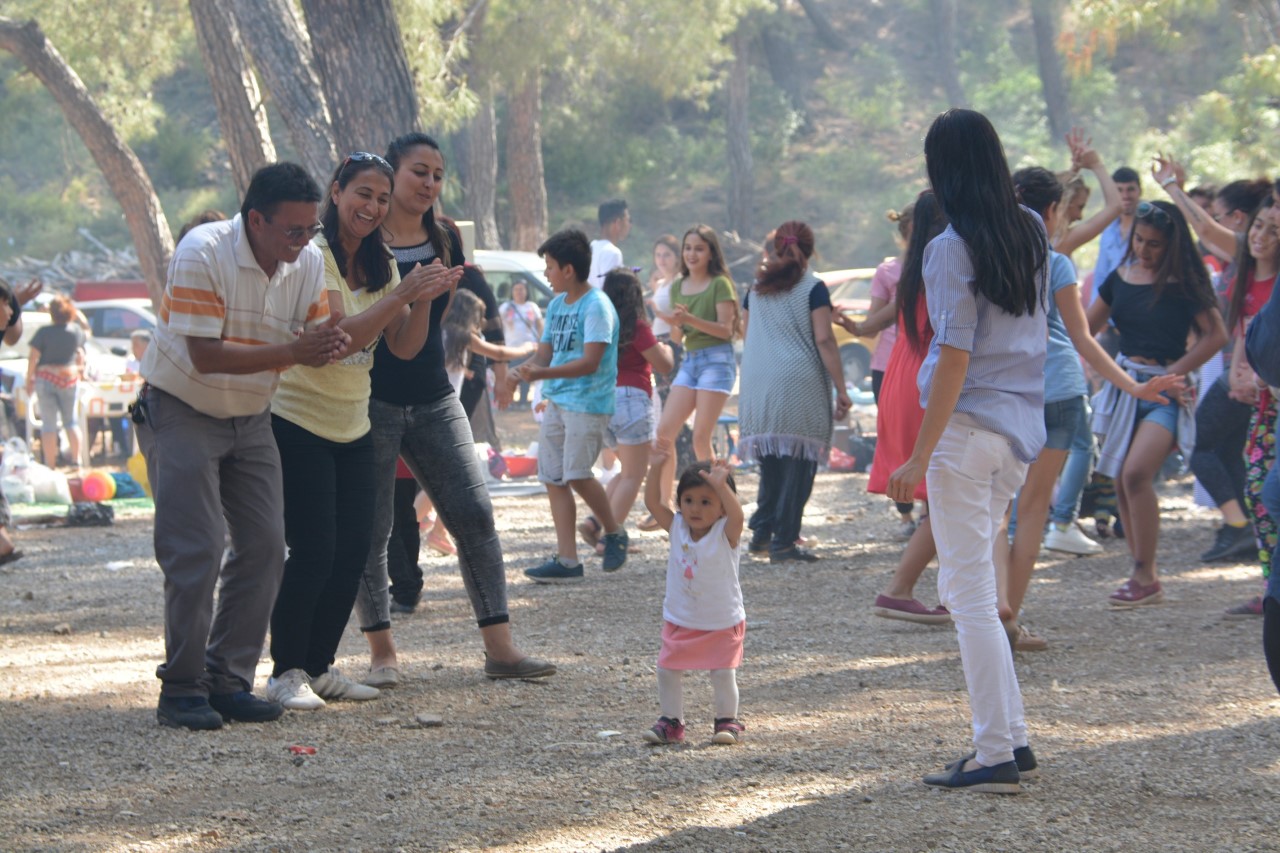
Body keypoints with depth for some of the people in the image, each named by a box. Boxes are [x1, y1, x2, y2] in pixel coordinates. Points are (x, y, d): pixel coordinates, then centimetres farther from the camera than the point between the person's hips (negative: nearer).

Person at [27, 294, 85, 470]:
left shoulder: (44, 332, -14)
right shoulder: (76, 330, -3)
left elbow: (33, 357, -12)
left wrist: (29, 378, -2)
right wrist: (80, 369, 28)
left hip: (46, 378, -3)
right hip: (69, 378, 3)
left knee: (48, 423, 2)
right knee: (71, 421, 17)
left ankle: (50, 465, 2)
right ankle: (76, 460, 16)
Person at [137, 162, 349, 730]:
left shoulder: (309, 263, -6)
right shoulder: (203, 253, -24)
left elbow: (314, 338, -5)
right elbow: (205, 356, -28)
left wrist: (329, 345, -30)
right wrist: (292, 352, -36)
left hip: (250, 421, 6)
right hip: (181, 412, -6)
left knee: (264, 547, 0)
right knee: (196, 553, -12)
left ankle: (228, 680, 8)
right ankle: (181, 688, -5)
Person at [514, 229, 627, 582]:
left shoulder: (596, 306, -12)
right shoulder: (556, 305, 15)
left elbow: (590, 362, -20)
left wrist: (542, 373, -28)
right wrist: (522, 371, -4)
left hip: (588, 403, -8)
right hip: (555, 401, 8)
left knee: (576, 474, -15)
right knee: (554, 479, 3)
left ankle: (614, 532, 8)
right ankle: (566, 560, 4)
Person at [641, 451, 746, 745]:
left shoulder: (726, 533, -16)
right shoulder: (677, 527, -4)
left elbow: (737, 514, -37)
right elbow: (653, 502, -12)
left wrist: (721, 486, -53)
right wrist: (655, 469, -25)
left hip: (722, 624, -4)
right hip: (679, 621, 4)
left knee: (724, 674, 0)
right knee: (668, 671, 5)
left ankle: (727, 721, 18)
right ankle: (670, 722, 18)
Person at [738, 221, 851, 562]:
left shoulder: (757, 288, 14)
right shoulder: (812, 288, -2)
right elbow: (824, 340, -8)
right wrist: (841, 390, -6)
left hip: (758, 386, 5)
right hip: (800, 384, -5)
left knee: (771, 463, 17)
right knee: (798, 463, -2)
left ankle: (761, 534, 16)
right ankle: (784, 543, -6)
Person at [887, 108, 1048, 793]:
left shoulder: (953, 248, -13)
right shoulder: (1031, 232, 7)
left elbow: (955, 356, -17)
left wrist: (919, 457, -15)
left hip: (969, 426, -7)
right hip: (1021, 427, 7)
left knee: (970, 592, -3)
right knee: (965, 585, 18)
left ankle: (998, 757, -3)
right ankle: (1010, 738, 17)